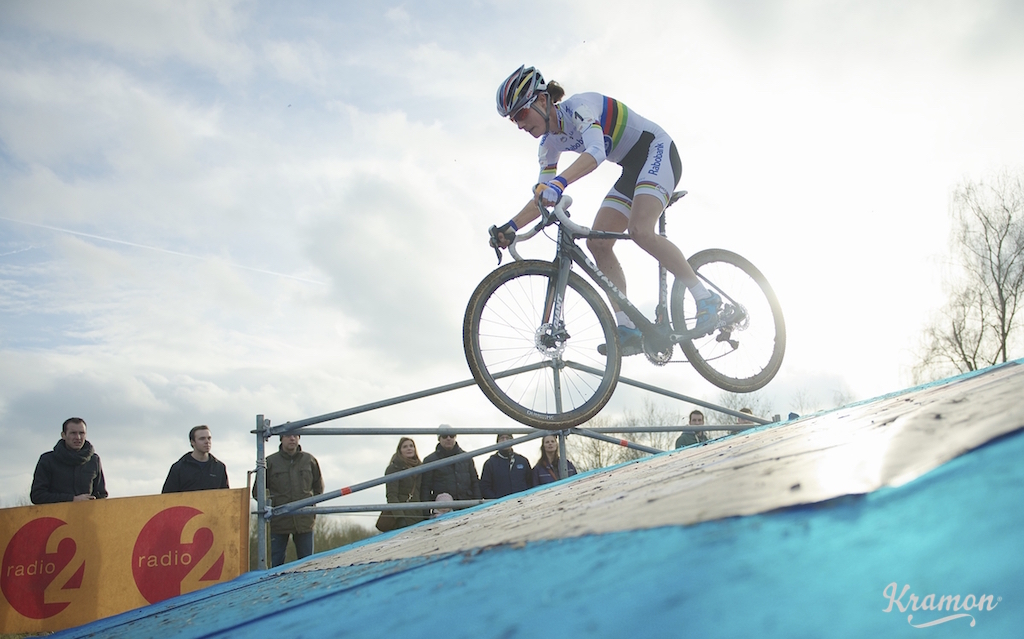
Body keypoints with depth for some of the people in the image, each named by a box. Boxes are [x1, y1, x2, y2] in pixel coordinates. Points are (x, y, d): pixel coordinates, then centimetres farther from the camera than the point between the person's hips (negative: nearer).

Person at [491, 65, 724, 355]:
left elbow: (596, 152, -41)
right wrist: (511, 226, -11)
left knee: (640, 230, -31)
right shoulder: (550, 143, 3)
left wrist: (560, 182, -57)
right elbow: (543, 197, 3)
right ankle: (627, 330, -8)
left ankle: (706, 298, -19)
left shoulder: (580, 106, -22)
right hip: (633, 170, 9)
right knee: (597, 243, -7)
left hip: (658, 151, -9)